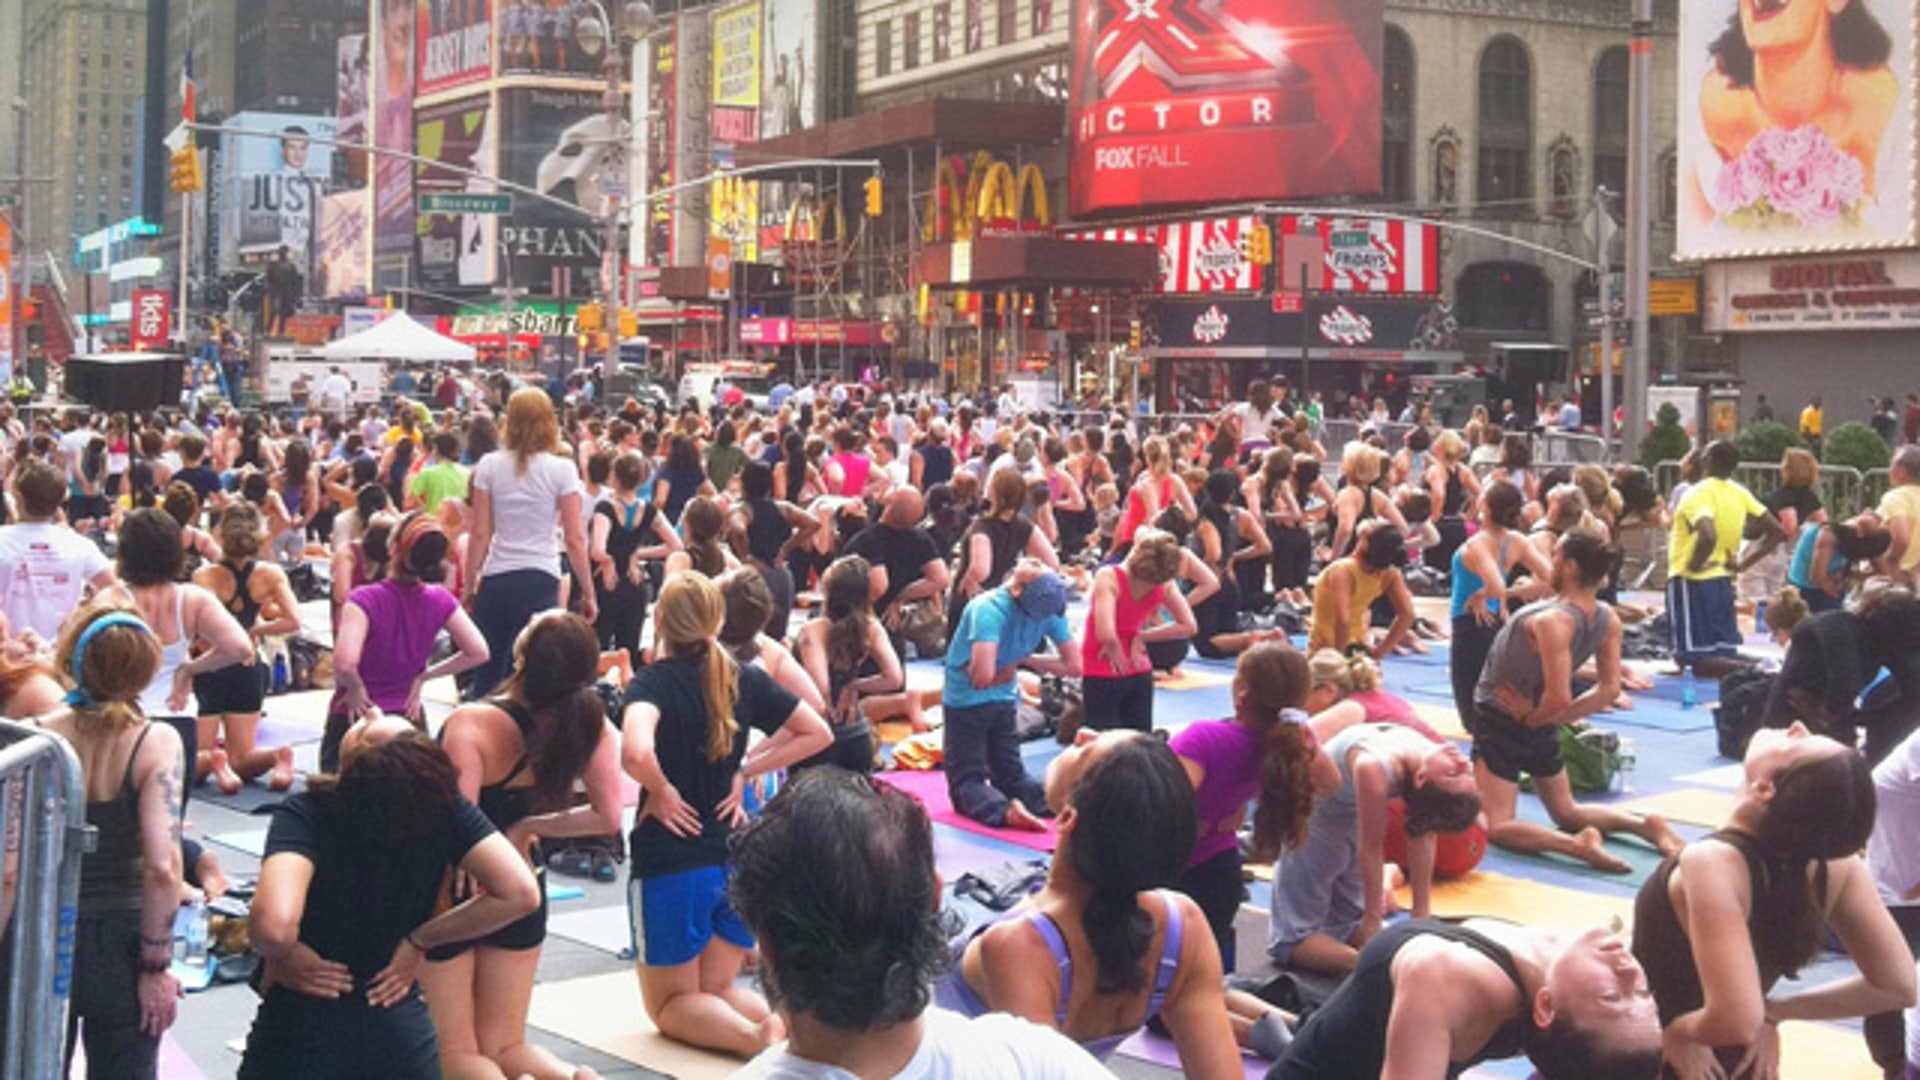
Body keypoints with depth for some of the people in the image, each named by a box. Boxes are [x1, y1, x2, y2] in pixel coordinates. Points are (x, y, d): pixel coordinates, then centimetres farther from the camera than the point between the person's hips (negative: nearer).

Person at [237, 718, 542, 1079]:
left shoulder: (306, 815, -21)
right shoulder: (444, 808, -11)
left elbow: (274, 924, -37)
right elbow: (521, 893, -14)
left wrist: (278, 956, -14)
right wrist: (420, 940, -3)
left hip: (300, 1034, -2)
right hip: (402, 1032, 2)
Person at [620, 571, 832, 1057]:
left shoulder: (651, 683, -15)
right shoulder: (743, 679, 2)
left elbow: (636, 752, -36)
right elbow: (817, 733, 11)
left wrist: (660, 791, -16)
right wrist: (747, 770, 7)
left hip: (670, 860, -5)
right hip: (738, 858, 5)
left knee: (671, 1003, 12)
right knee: (717, 989, 20)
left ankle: (754, 1036, -19)